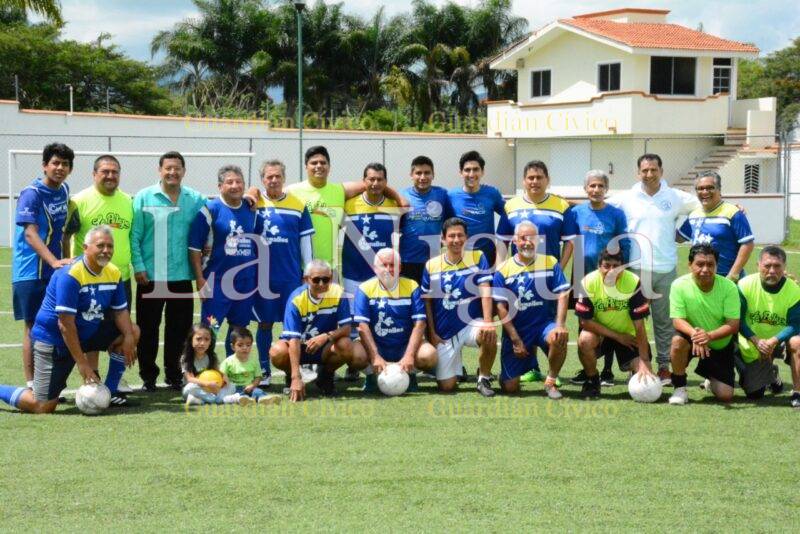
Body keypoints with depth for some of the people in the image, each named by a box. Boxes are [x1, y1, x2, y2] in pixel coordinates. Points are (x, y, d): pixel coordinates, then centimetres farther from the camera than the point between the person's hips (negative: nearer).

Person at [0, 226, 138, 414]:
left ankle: (109, 393, 6)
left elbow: (121, 311, 4)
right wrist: (82, 363, -25)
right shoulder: (70, 275, -24)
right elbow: (65, 324, -25)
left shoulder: (114, 273, -2)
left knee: (133, 332, -2)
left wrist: (128, 337, -18)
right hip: (52, 339, -8)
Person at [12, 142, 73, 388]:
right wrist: (54, 261, -33)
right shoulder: (32, 194, -13)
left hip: (56, 273, 6)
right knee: (34, 327, -2)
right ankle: (31, 386, 4)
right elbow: (30, 233, -22)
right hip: (31, 273, -6)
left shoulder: (64, 190, 8)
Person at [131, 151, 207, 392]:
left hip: (182, 276, 2)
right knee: (148, 328, 3)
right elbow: (134, 235, -2)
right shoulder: (144, 198, -1)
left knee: (179, 328, 8)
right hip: (150, 276, -2)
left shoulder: (195, 200, 7)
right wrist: (138, 266, -9)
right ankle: (148, 376, 13)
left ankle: (173, 374, 21)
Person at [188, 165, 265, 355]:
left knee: (239, 328, 12)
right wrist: (200, 278, -13)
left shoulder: (252, 212, 9)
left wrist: (259, 276, 14)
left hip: (246, 281, 5)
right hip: (217, 281, -5)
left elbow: (260, 244, 20)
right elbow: (194, 247, -8)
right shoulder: (210, 210, -5)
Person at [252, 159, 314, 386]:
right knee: (265, 323, 6)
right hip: (263, 275, 0)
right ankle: (265, 371, 16)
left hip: (291, 276, 0)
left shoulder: (298, 205, 5)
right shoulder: (254, 203, 3)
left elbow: (305, 240, 7)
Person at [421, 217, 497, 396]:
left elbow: (485, 290, -13)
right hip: (444, 333, 1)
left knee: (490, 336, -37)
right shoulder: (431, 265, 0)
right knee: (446, 386, -4)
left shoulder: (477, 258, -3)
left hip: (471, 323, -1)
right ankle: (457, 367, 35)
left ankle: (484, 378, -7)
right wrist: (432, 334, 0)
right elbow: (427, 301, 6)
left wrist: (487, 322, -26)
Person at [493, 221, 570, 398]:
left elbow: (562, 294, -5)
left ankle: (551, 382, -9)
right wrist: (515, 340, -10)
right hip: (516, 331, 0)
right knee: (510, 387, -4)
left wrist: (560, 325, -20)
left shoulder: (550, 263, 1)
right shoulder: (503, 270, -2)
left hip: (545, 324, 0)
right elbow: (501, 307, -4)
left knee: (559, 338, -36)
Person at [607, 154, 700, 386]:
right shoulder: (625, 199, 5)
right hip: (635, 268, 0)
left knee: (664, 321, 5)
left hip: (665, 269, 0)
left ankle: (664, 366, 12)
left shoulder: (676, 197, 6)